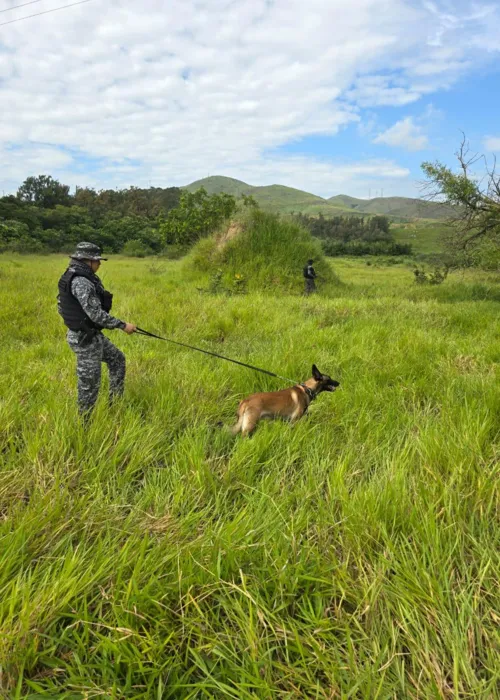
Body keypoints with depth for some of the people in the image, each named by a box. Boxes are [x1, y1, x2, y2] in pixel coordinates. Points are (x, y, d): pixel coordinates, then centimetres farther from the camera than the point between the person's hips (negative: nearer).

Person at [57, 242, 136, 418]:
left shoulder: (74, 277, 7)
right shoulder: (81, 282, -24)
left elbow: (61, 306, 16)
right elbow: (96, 314, -27)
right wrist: (123, 325, -20)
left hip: (93, 335, 11)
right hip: (85, 339, -11)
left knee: (117, 359, 24)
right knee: (89, 383, 1)